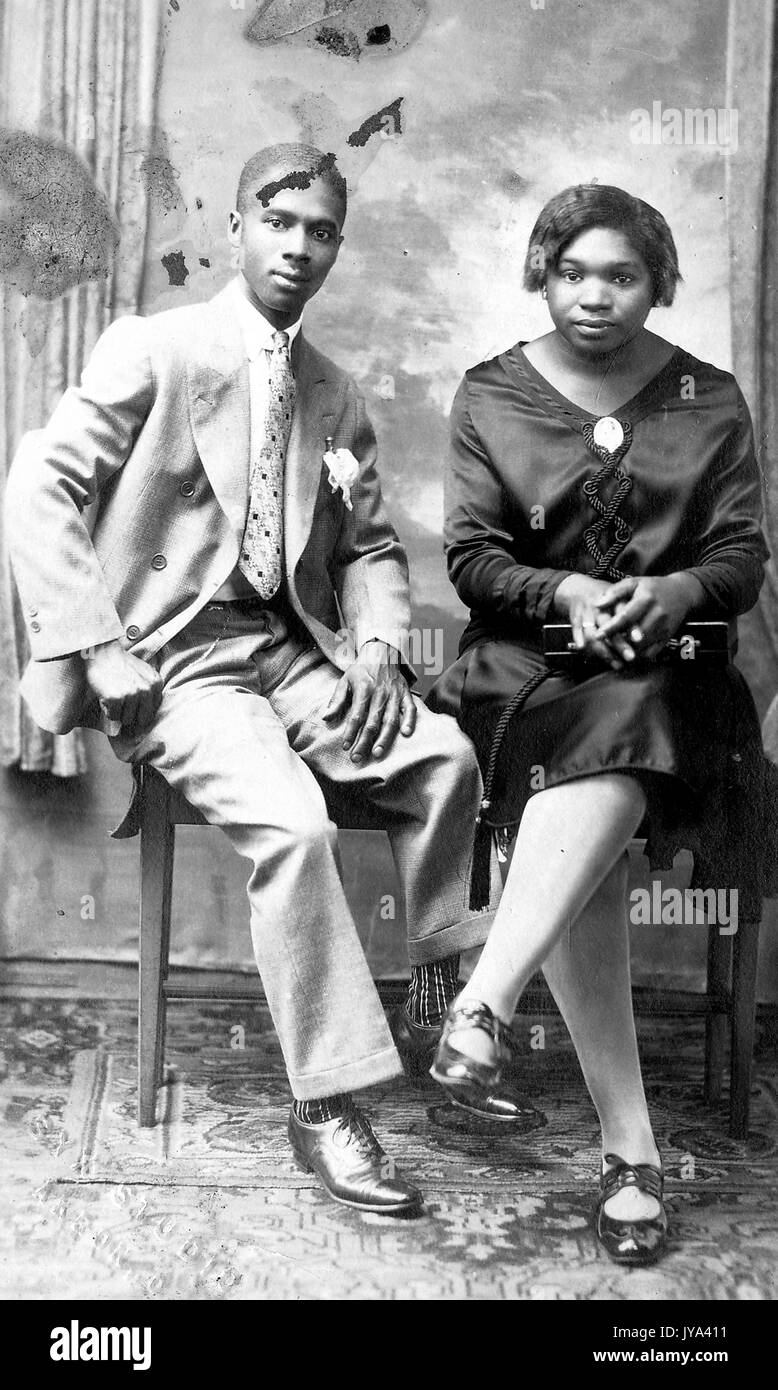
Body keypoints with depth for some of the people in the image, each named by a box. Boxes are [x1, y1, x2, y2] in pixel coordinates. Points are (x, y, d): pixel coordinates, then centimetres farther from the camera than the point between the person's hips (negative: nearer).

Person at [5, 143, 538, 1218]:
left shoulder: (337, 400, 15)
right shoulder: (151, 349, -1)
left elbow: (370, 546, 20)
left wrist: (377, 647, -1)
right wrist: (98, 651, -14)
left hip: (295, 654, 5)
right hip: (173, 658, -5)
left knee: (445, 754, -20)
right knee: (292, 821, -29)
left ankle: (450, 1017, -4)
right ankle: (326, 1110, -17)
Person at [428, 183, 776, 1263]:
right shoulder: (492, 396, 10)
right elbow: (470, 557, 4)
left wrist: (675, 590, -14)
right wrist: (566, 593, -14)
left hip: (663, 668, 1)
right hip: (528, 663, 0)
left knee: (611, 763, -37)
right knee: (587, 857, -27)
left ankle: (483, 1007, -36)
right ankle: (632, 1148, -23)